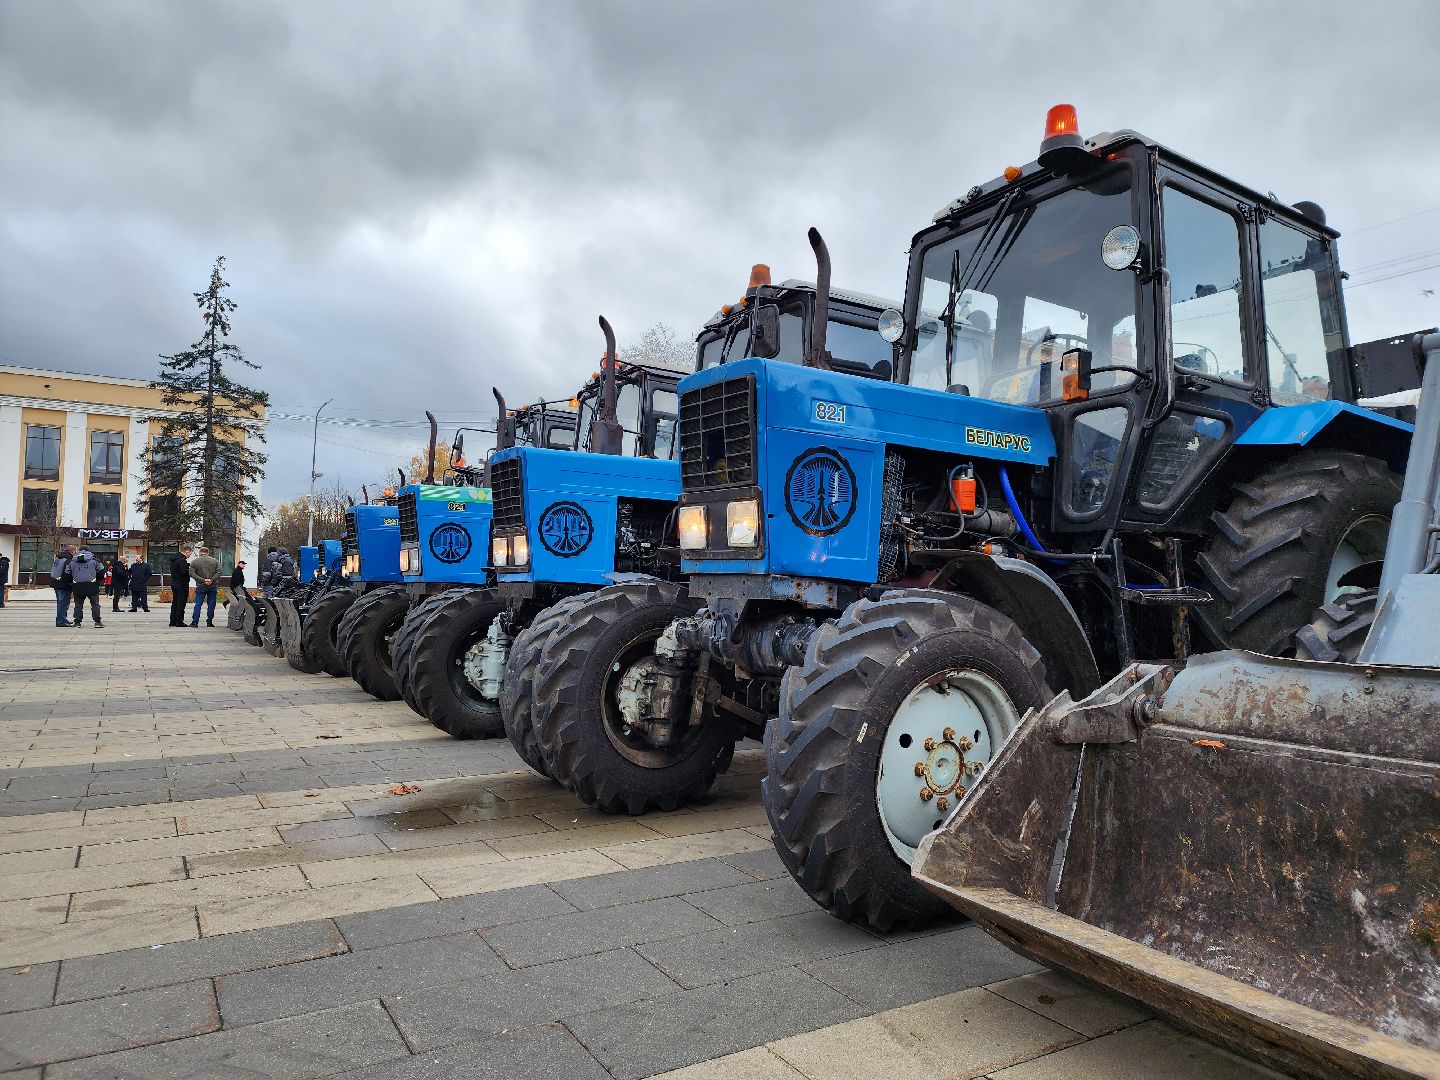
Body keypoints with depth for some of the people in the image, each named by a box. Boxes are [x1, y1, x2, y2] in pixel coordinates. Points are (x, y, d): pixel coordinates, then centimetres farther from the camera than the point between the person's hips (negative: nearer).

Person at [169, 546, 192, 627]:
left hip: (174, 583, 10)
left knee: (175, 602, 15)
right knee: (181, 603, -4)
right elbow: (184, 572, -24)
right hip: (181, 584, -10)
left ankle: (173, 621, 19)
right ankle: (179, 621, -3)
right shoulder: (182, 560, -18)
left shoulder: (173, 559, 14)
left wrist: (188, 566, 5)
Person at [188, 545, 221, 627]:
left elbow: (192, 573, -7)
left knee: (198, 604, 4)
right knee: (211, 604, 5)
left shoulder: (194, 562, 1)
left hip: (201, 586, -1)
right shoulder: (215, 561, 3)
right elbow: (219, 572, -5)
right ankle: (209, 622, 6)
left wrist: (202, 580, -10)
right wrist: (212, 579, -9)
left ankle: (195, 622, -2)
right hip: (213, 586, 1)